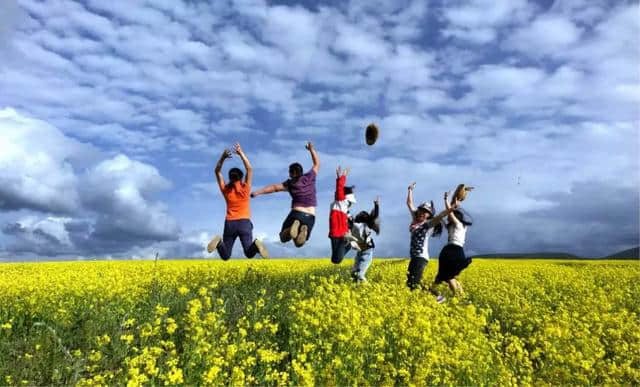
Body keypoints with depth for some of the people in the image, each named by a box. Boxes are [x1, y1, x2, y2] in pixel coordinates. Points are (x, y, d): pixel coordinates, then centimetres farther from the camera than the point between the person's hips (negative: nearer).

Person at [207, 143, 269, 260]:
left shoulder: (225, 190, 1)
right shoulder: (245, 189, -3)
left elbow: (217, 172, 7)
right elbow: (249, 169, 1)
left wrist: (223, 157, -5)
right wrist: (241, 153, -5)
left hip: (230, 223, 1)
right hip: (244, 222, -1)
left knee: (225, 256, 9)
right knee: (250, 254, 0)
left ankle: (219, 242, -22)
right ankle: (256, 245, -33)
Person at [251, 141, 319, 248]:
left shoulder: (290, 183, 0)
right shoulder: (309, 177, 5)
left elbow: (274, 187, -6)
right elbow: (317, 164, 18)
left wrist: (257, 192, -4)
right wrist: (311, 149, 25)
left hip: (297, 214, -2)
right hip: (310, 217, 2)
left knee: (283, 238, 13)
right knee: (299, 243, 13)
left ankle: (294, 226, -21)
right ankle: (304, 230, -23)